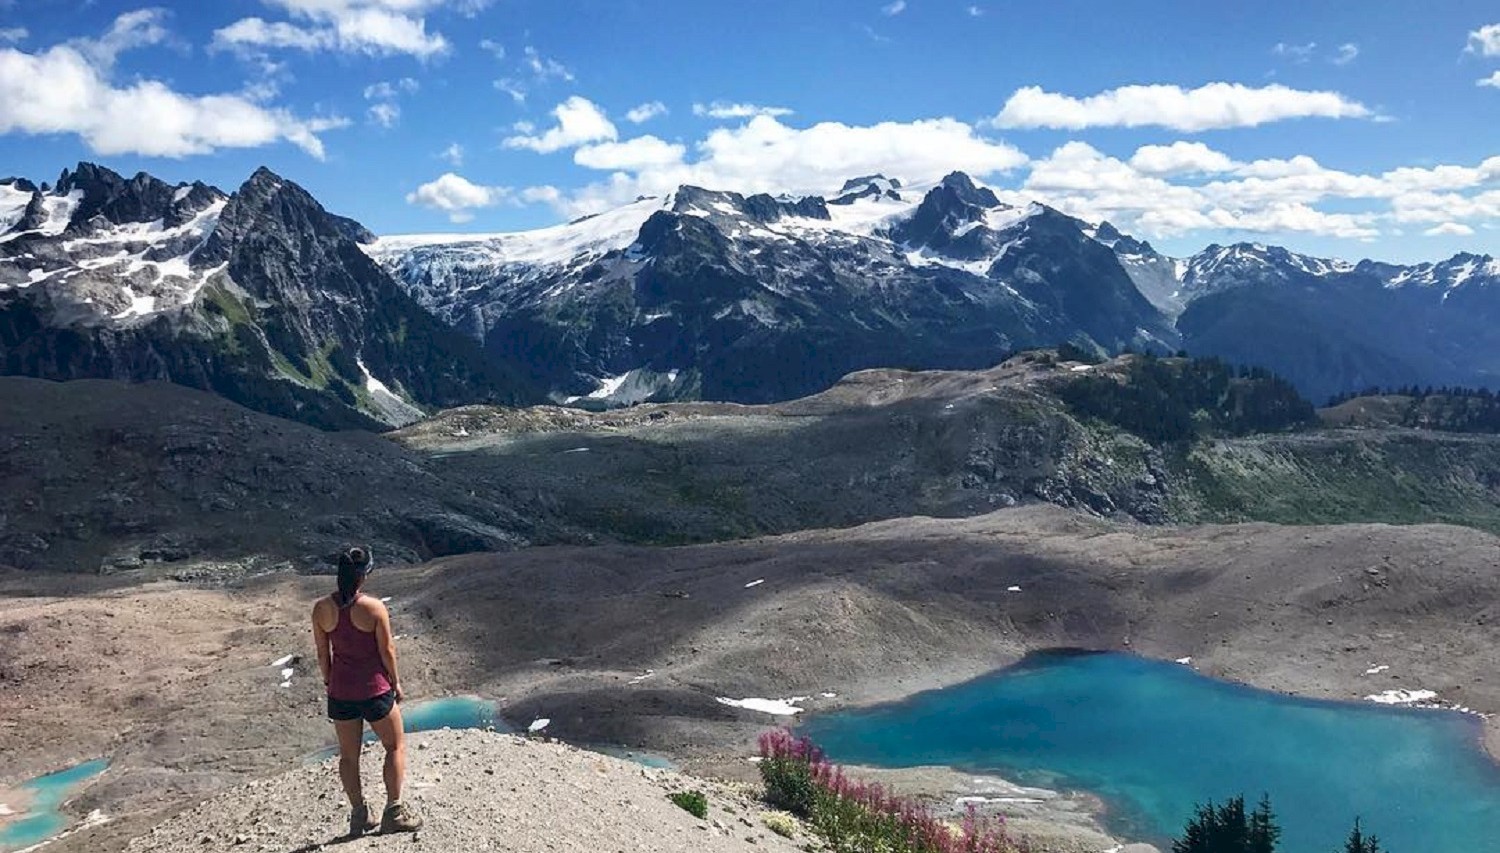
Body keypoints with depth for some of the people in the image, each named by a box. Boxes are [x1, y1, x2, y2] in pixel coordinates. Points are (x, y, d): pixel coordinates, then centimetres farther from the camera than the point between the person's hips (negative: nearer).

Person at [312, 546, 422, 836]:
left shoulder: (322, 609, -7)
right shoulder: (375, 608, -17)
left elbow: (322, 653, 1)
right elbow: (387, 650, -10)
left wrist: (329, 683, 15)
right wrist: (396, 684, 4)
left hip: (341, 690, 3)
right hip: (375, 689, -3)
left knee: (348, 755, 17)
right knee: (396, 746, 14)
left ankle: (359, 815, 23)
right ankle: (394, 812, 13)